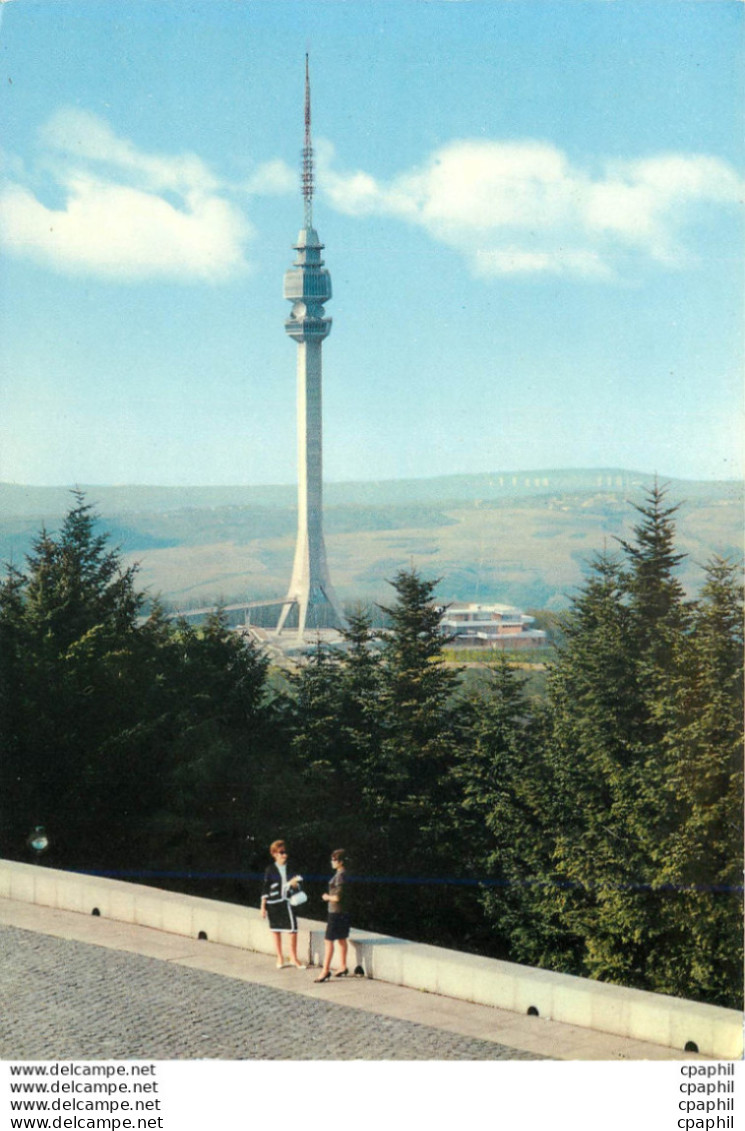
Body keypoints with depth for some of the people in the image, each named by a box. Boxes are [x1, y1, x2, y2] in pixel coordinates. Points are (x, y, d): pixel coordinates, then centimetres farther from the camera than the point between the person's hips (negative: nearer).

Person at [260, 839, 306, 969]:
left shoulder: (289, 869, 5)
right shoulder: (270, 870, 0)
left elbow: (296, 886, 11)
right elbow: (265, 888, 2)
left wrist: (295, 884, -12)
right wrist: (263, 906, -1)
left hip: (286, 902, 1)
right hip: (273, 903, -1)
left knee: (293, 930, -6)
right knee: (276, 931, 7)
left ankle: (293, 958, 8)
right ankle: (280, 958, 21)